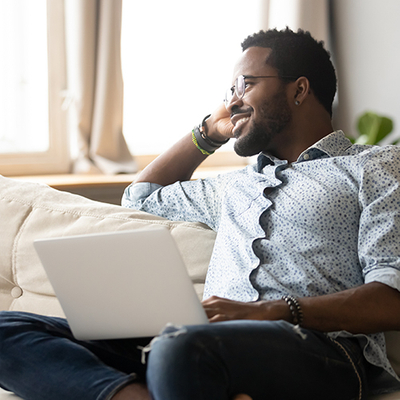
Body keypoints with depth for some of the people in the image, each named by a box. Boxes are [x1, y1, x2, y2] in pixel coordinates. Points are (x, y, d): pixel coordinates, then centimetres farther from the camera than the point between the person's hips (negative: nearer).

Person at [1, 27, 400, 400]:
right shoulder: (237, 186, 34)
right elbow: (140, 196, 50)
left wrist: (272, 312, -15)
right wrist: (210, 132, 39)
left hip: (321, 348, -7)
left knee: (180, 348, -43)